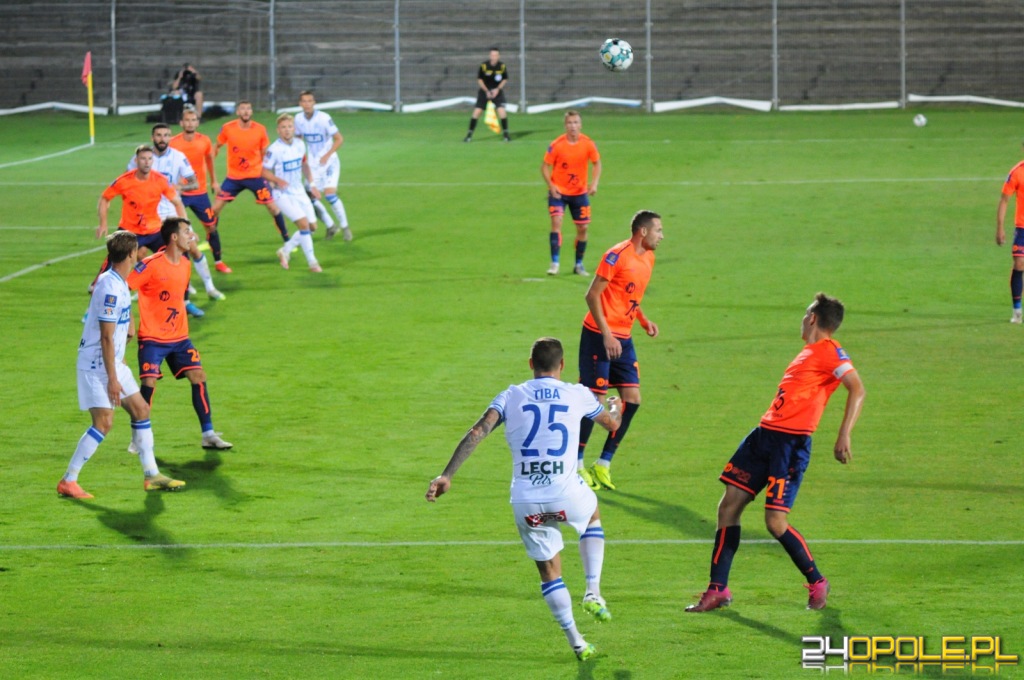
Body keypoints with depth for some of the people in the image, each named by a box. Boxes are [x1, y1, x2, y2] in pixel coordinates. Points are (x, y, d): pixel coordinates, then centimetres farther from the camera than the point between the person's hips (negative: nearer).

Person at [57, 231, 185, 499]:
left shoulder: (118, 283, 7)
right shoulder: (111, 288, -22)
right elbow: (106, 337, -23)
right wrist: (112, 378, -22)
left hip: (113, 363, 10)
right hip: (96, 365, -10)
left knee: (141, 410, 11)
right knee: (103, 422, -14)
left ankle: (151, 475, 18)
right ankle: (68, 482, -8)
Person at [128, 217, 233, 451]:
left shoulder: (185, 264, 7)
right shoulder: (151, 265, -16)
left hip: (179, 336, 7)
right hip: (152, 337, -7)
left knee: (198, 376, -1)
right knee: (149, 383, -13)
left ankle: (208, 434, 5)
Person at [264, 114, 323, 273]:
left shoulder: (300, 145, 2)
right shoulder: (274, 149, -17)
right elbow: (264, 171, -14)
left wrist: (311, 184, 12)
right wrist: (277, 180, -31)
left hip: (299, 192, 7)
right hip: (283, 194, -7)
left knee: (312, 226, 7)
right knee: (303, 223, -20)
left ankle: (285, 251, 24)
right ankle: (312, 262, -9)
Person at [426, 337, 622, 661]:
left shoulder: (511, 396, 7)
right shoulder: (577, 395, 7)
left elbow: (477, 432, -6)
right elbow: (612, 423, 25)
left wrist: (447, 475, -9)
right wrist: (614, 405, 50)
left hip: (525, 502, 1)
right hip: (566, 495, -1)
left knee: (549, 571, 19)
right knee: (593, 516, 35)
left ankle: (576, 643, 17)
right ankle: (593, 593, 23)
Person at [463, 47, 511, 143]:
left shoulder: (502, 66, -7)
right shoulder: (484, 66, -12)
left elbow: (505, 80, 4)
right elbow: (479, 80, -4)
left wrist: (498, 89, -11)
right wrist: (487, 91, -13)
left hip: (497, 91, 1)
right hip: (484, 91, -1)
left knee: (502, 111, -15)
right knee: (477, 111, -8)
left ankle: (505, 134, 0)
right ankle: (469, 134, 2)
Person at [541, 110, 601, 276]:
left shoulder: (588, 144, -9)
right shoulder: (557, 145, -15)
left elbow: (597, 163, 4)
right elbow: (545, 166, -6)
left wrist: (594, 183, -12)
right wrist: (551, 185, -20)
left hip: (580, 192, 3)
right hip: (558, 191, -3)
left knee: (582, 227, 6)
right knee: (556, 221, -20)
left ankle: (579, 265, 23)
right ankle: (554, 263, -18)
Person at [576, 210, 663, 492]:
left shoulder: (648, 258, 11)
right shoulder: (618, 255, -15)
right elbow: (592, 294, -15)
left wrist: (644, 320, 6)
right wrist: (606, 334, -20)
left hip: (623, 338, 8)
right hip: (599, 335, -8)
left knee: (632, 399, 0)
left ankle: (603, 465, 8)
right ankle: (576, 466, 6)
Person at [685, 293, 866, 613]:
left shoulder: (829, 351, -8)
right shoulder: (809, 352, 20)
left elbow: (857, 390, -20)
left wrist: (844, 436, -29)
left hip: (791, 443, -9)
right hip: (765, 434, 9)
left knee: (775, 521, -12)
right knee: (729, 506, 5)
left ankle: (817, 583, 11)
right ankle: (717, 590, 10)